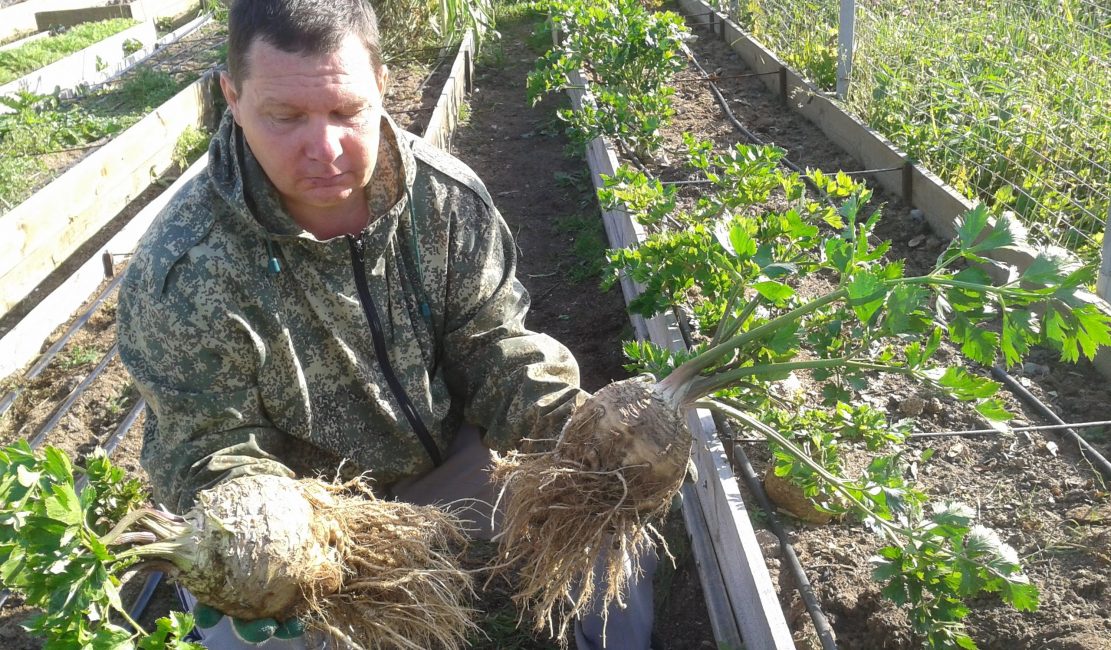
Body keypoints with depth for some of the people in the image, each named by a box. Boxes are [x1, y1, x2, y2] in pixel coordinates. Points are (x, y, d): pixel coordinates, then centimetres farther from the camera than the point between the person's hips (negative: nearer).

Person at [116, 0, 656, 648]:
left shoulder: (449, 196, -14)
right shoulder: (184, 276, -24)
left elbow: (491, 344, -8)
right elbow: (212, 450, -17)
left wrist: (575, 425, -26)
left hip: (446, 460, 3)